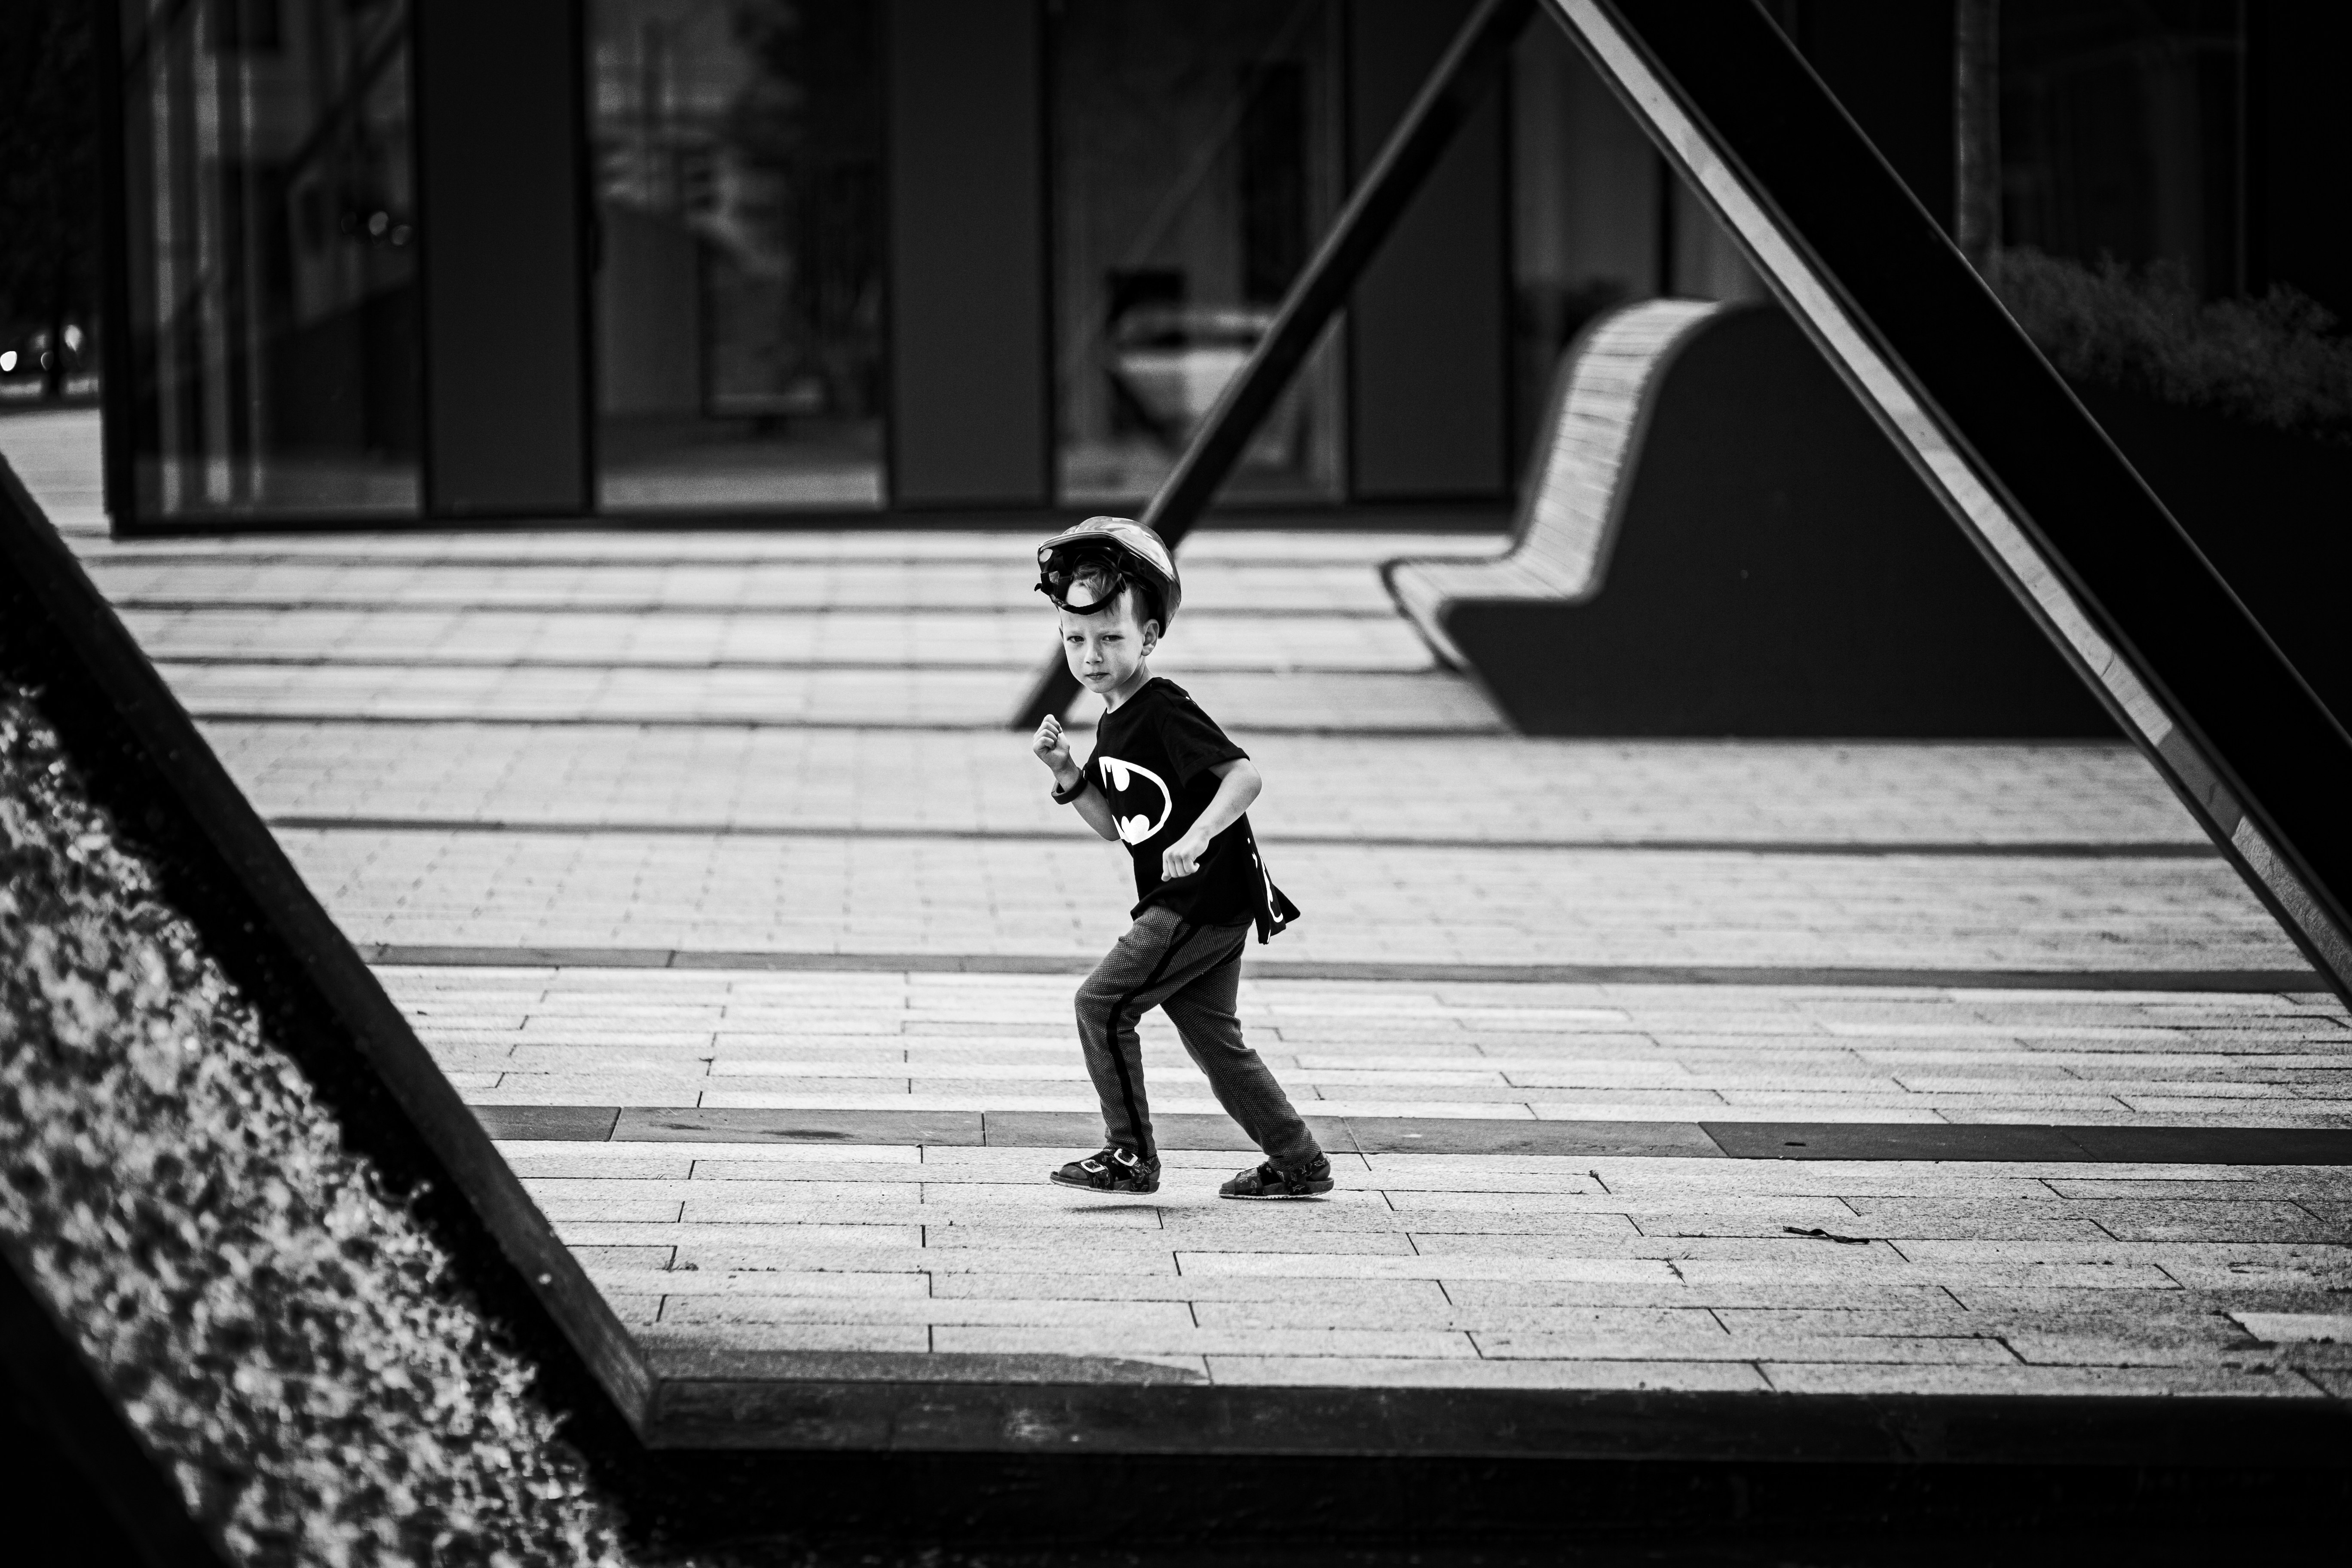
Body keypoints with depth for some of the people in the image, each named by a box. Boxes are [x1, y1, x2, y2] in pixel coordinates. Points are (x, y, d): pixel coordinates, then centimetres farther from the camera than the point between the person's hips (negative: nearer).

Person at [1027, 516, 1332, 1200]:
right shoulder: (1114, 724, 13)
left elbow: (1245, 776, -25)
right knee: (1212, 1036, 14)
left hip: (1205, 897, -10)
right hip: (1183, 907, 10)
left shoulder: (1166, 713, -16)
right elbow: (1113, 824, 18)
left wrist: (1197, 838, -38)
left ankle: (1131, 1155, 0)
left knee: (1102, 1003, -8)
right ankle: (1299, 1164, 20)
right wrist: (1067, 772, 3)